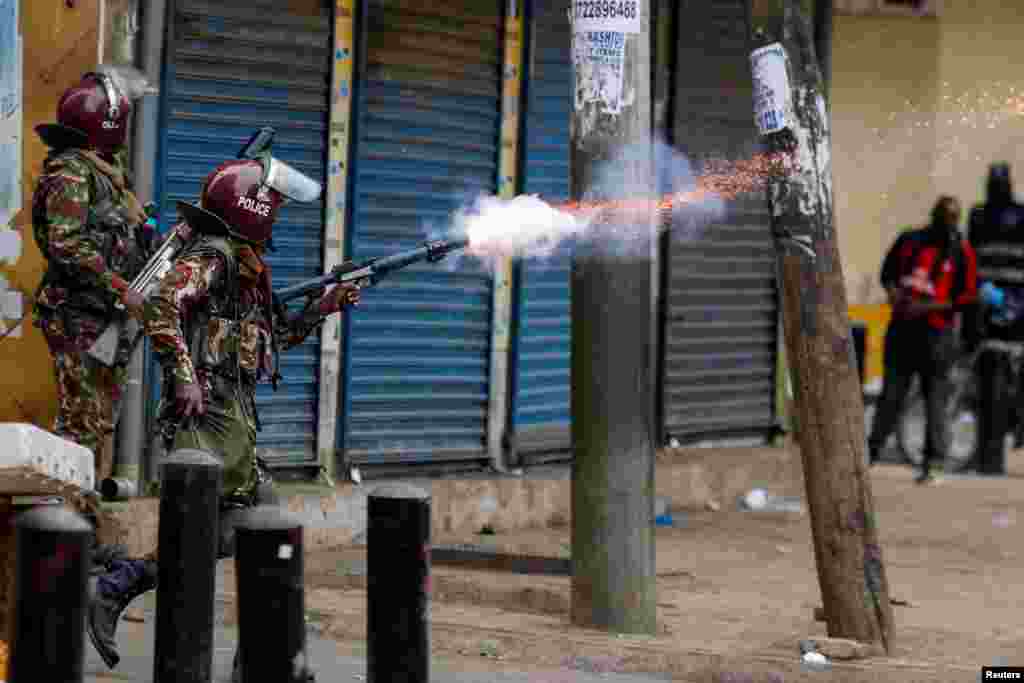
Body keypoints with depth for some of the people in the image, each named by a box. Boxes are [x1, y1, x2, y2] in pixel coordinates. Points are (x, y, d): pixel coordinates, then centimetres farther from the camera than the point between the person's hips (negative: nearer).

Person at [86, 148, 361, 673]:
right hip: (208, 411, -10)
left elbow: (272, 336, 30)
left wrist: (323, 306, 22)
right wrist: (184, 375, -26)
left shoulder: (246, 264, 21)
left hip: (236, 414, 10)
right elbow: (161, 309, -23)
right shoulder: (211, 256, -9)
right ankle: (110, 594, -8)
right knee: (215, 534, -13)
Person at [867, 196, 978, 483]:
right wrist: (894, 292, -1)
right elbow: (888, 271, 20)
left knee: (935, 395, -2)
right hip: (901, 327, 3)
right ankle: (872, 451, 8)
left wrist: (927, 307, -14)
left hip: (937, 332, -3)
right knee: (891, 392, 5)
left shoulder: (962, 252, -2)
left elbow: (967, 296, -5)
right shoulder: (909, 240, 8)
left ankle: (931, 462, 0)